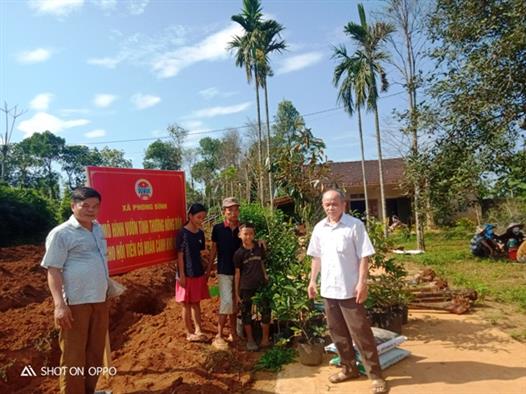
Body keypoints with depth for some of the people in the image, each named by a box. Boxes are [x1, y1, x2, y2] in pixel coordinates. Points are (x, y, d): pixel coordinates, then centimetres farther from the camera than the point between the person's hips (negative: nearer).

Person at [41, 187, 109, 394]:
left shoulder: (98, 229, 10)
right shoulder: (61, 233, -11)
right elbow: (53, 270, -13)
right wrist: (59, 304, -21)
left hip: (100, 300, 7)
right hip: (75, 303, -7)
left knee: (95, 351, 18)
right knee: (74, 356, 3)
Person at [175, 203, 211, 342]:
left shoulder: (200, 233, 5)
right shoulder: (182, 233, -13)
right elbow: (180, 256, -13)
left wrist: (207, 269, 10)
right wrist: (181, 275, -15)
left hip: (199, 274, 6)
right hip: (187, 275, -6)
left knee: (196, 303, 13)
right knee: (187, 304, 7)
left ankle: (198, 329, 20)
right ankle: (190, 333, 18)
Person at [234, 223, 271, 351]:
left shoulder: (259, 248, 2)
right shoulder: (239, 253, -6)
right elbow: (237, 273, -2)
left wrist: (266, 277, 10)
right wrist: (236, 293, -1)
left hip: (261, 285, 2)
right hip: (245, 287, -2)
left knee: (266, 311, 3)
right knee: (246, 314, 8)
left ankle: (265, 339, 19)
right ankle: (250, 340, 25)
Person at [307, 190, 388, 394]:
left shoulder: (355, 225, -10)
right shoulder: (319, 228, 5)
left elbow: (364, 256, -11)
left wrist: (362, 282, -17)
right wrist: (312, 281, 11)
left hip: (349, 289, -5)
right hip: (328, 289, 6)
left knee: (360, 332, 1)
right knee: (337, 331, 16)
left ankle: (375, 375, 16)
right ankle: (349, 367, 33)